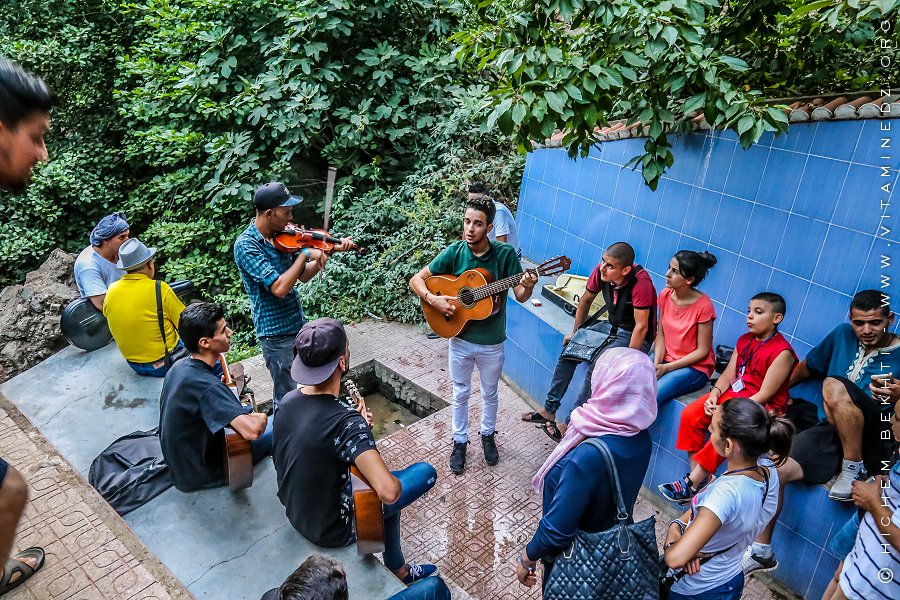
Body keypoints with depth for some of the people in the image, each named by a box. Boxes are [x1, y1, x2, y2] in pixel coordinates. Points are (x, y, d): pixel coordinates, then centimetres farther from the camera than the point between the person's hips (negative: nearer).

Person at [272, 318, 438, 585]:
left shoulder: (287, 400, -10)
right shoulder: (346, 422, -33)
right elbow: (388, 492, -39)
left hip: (295, 513, 7)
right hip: (332, 530, -7)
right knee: (426, 472, 1)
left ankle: (398, 570, 41)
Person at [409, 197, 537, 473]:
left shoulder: (505, 254, -15)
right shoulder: (454, 252, -13)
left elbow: (520, 296, -12)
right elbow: (416, 280, -8)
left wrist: (528, 286, -34)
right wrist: (433, 300, -26)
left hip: (492, 342, 0)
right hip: (460, 338, 0)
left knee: (490, 393, 21)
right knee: (461, 393, 17)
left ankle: (488, 435, 46)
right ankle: (460, 441, 38)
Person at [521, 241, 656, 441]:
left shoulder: (640, 282, -31)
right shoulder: (601, 271, -13)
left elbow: (641, 326, -28)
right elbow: (586, 300, 4)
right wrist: (575, 332, 8)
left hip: (634, 336, -7)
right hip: (611, 325, 7)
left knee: (596, 366, -26)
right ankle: (549, 410, 4)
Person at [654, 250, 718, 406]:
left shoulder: (703, 306, -19)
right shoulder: (665, 295, -3)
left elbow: (702, 351, -13)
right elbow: (661, 334, 3)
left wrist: (667, 367, -17)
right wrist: (656, 363, -12)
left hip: (695, 367, -5)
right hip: (666, 357, 5)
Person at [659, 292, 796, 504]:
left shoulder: (782, 352, -15)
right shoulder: (744, 340, 8)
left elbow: (764, 394, -18)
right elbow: (728, 375, 5)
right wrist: (714, 395, -14)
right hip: (732, 393, 8)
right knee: (690, 414, -11)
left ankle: (692, 483, -19)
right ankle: (697, 475, -5)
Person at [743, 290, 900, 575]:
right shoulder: (843, 335, 9)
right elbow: (807, 367, 24)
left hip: (876, 441, -4)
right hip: (832, 429, 5)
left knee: (833, 386, -32)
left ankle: (854, 469, -14)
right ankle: (761, 552, 2)